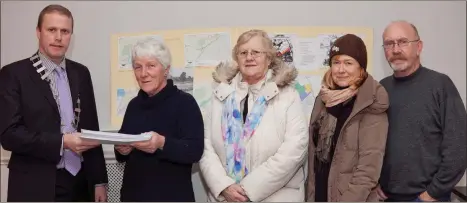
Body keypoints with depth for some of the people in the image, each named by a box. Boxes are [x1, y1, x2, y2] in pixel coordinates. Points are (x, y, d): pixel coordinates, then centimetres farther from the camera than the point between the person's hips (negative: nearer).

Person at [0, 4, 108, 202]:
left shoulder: (81, 73, 8)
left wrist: (99, 180, 6)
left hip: (80, 183, 4)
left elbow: (91, 129, 9)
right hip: (36, 186, -4)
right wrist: (61, 142, -21)